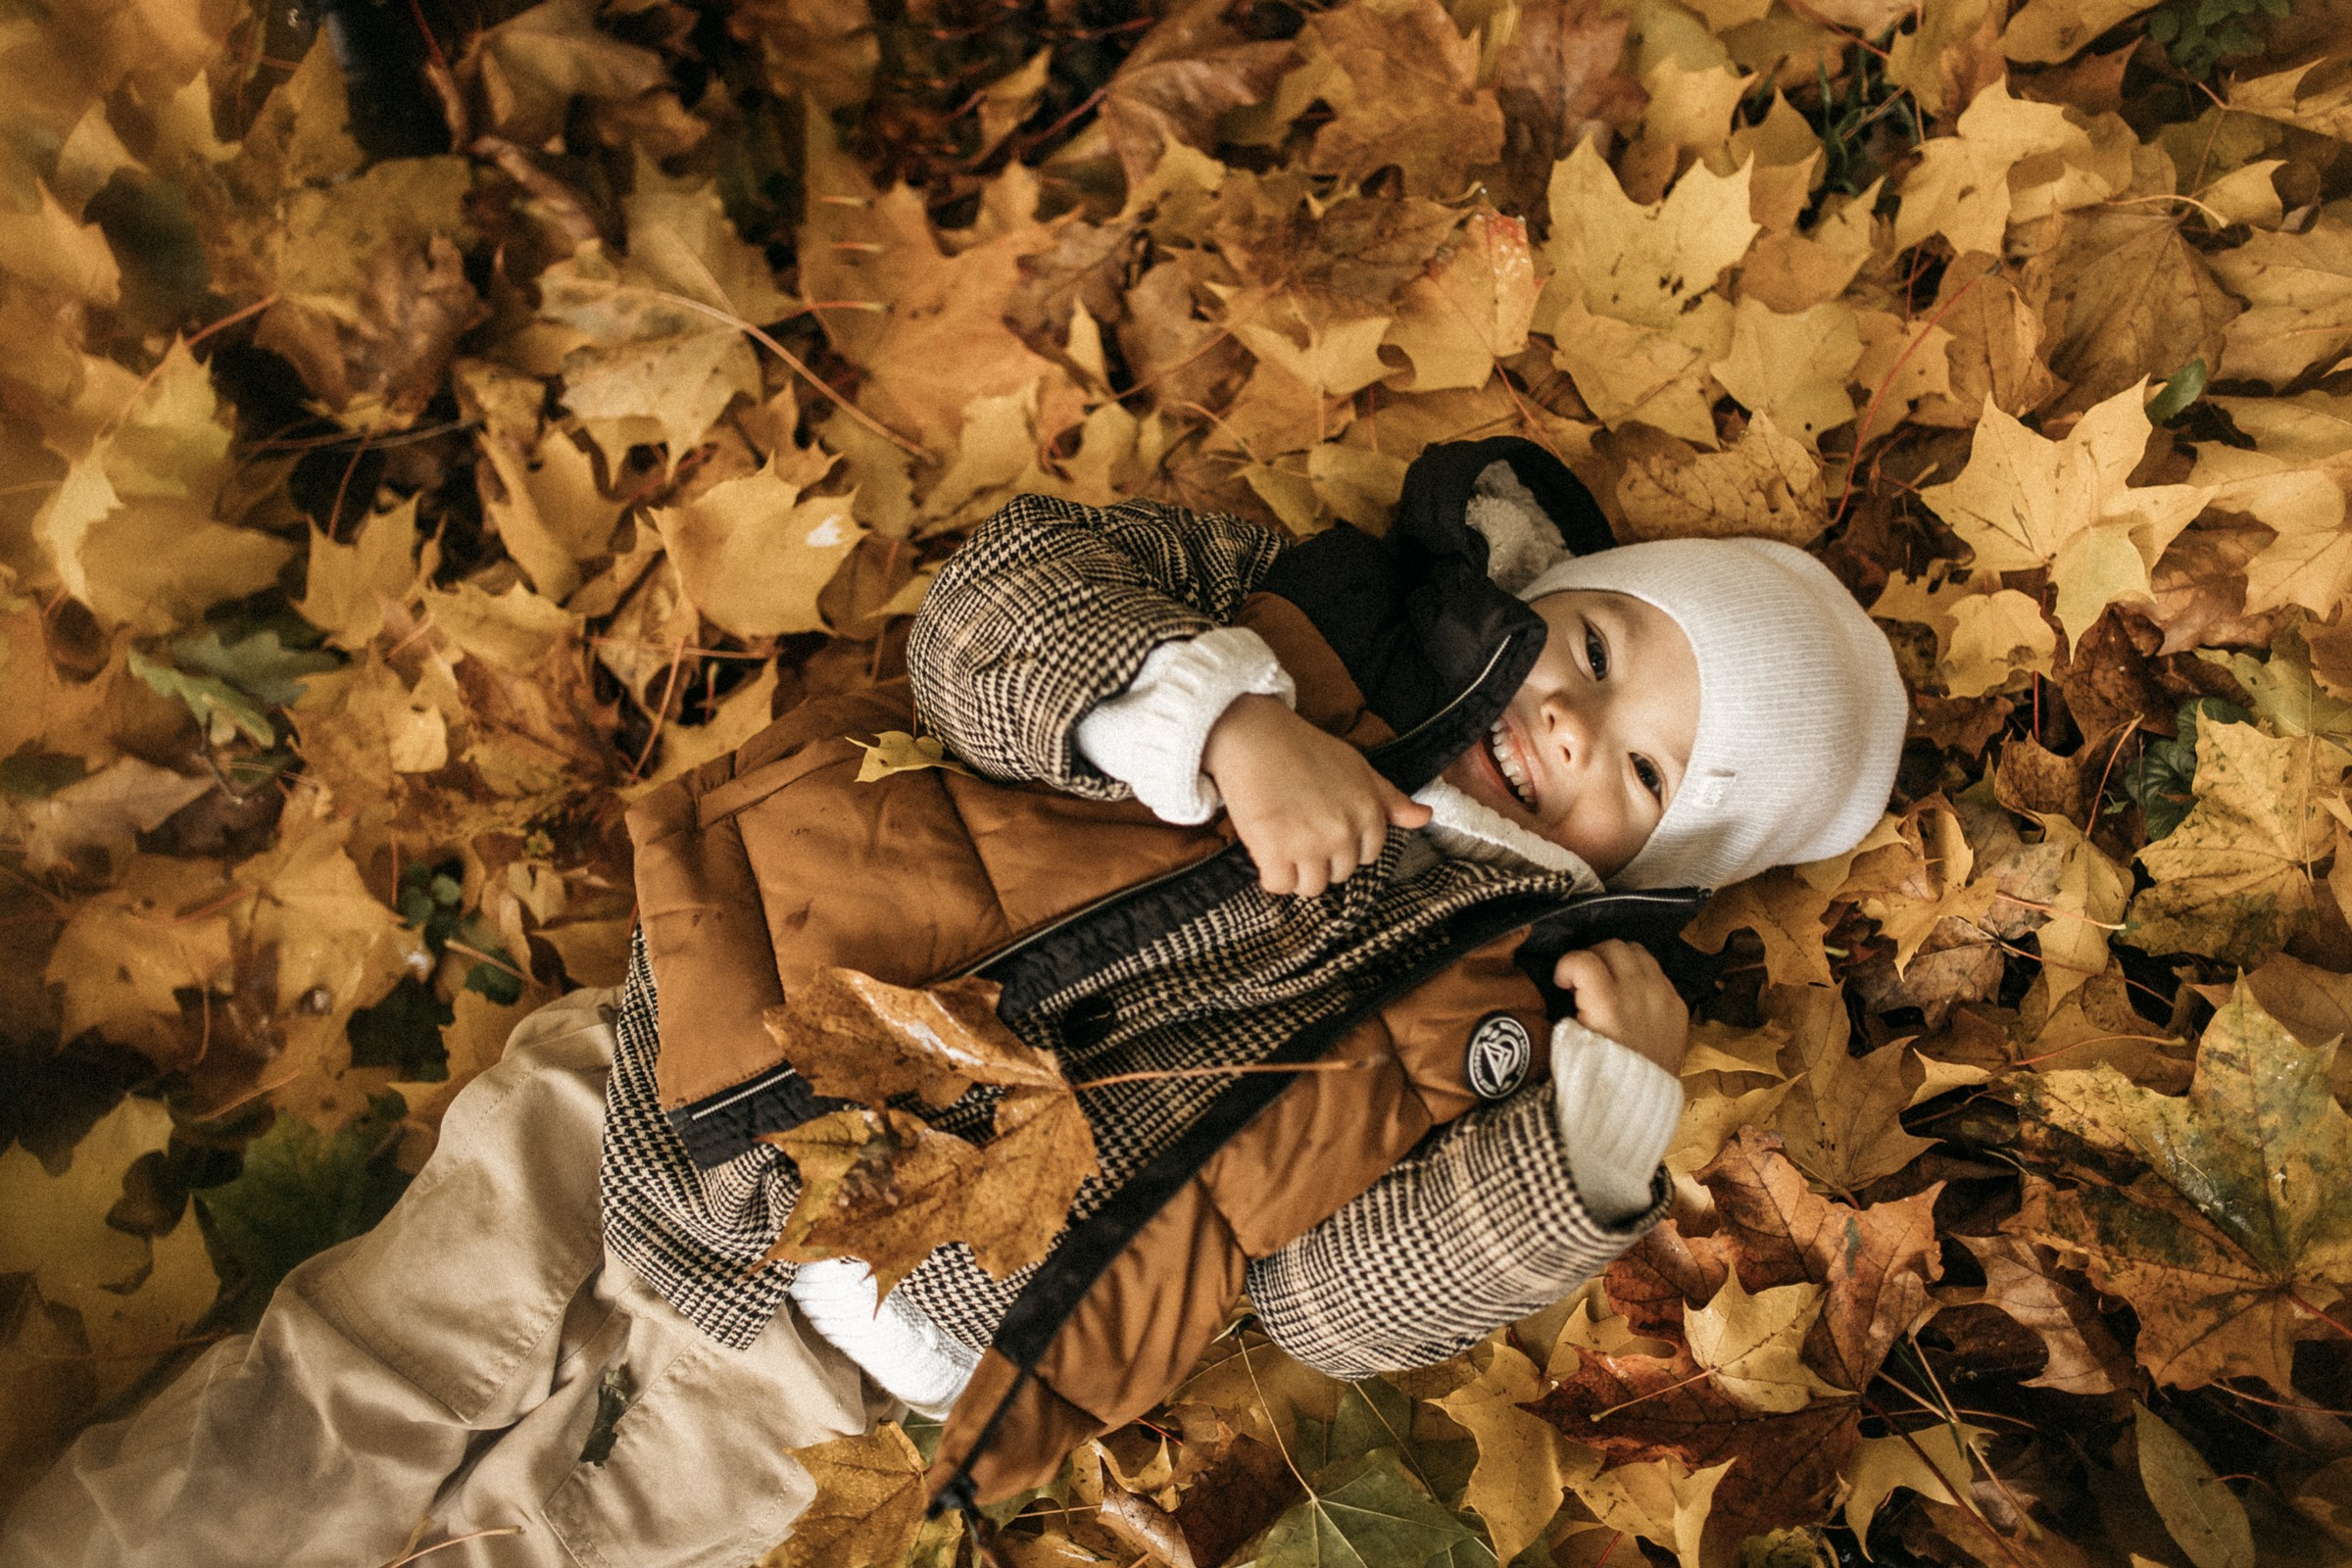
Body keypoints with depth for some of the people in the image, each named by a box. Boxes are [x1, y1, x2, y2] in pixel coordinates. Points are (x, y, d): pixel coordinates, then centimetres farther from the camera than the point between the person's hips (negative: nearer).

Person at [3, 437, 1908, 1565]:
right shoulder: (1321, 615, 1)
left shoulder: (1493, 996, -1)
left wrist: (1609, 1117, -17)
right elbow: (1006, 599, -8)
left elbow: (1348, 1298, -6)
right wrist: (1217, 713, -24)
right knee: (332, 1405, 8)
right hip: (708, 1040, 1)